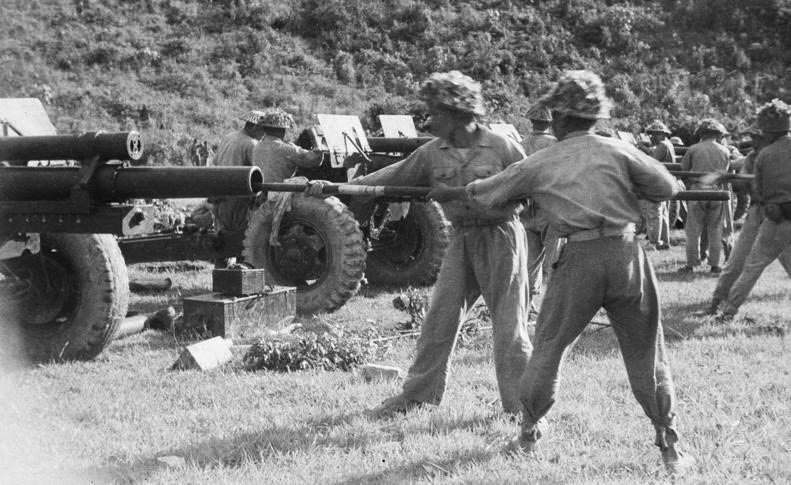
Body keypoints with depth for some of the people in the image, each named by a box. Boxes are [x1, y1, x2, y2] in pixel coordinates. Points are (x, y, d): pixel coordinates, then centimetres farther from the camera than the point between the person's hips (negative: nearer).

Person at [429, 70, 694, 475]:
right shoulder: (617, 151, 2)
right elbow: (667, 187, 1)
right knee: (645, 352, 8)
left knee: (549, 346, 16)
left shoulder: (539, 165, 6)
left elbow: (485, 192, 17)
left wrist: (447, 192, 35)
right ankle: (669, 445, 9)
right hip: (626, 253, 1)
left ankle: (528, 431, 26)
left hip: (580, 259, 0)